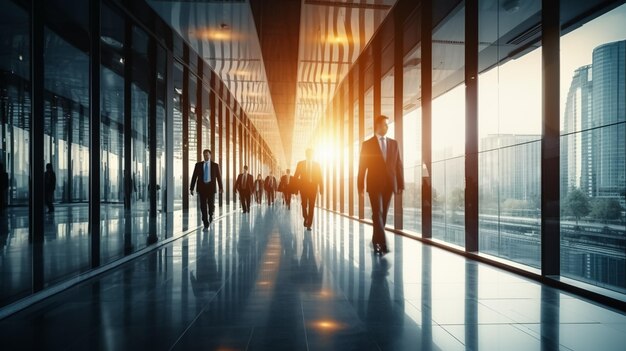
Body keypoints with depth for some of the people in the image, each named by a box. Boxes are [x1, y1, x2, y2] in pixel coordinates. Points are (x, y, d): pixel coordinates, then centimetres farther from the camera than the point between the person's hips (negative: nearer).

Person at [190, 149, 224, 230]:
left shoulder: (215, 165, 5)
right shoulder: (198, 165, 6)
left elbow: (219, 177, 5)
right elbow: (194, 177, 4)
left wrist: (220, 187, -1)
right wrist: (191, 188, 0)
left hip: (211, 187, -1)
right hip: (202, 187, 1)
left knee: (211, 204, -4)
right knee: (203, 206, -2)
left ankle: (211, 214, 31)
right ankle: (206, 224, 4)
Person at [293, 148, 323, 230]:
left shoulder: (317, 165, 7)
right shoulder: (300, 164, 6)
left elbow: (320, 177, 6)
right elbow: (295, 177, 6)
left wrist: (321, 188, -1)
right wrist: (299, 185, -6)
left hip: (313, 187, 0)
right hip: (303, 187, 0)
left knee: (311, 206, -3)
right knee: (304, 205, 0)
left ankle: (309, 224, 0)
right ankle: (305, 219, 27)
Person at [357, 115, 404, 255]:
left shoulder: (393, 143, 11)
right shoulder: (367, 144, 2)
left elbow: (398, 165, 8)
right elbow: (362, 166, 1)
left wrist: (401, 184, 1)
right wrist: (360, 186, -4)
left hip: (389, 184, 3)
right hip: (374, 184, -3)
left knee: (383, 214, 8)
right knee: (377, 213, -10)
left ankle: (376, 241, 22)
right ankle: (382, 243, -13)